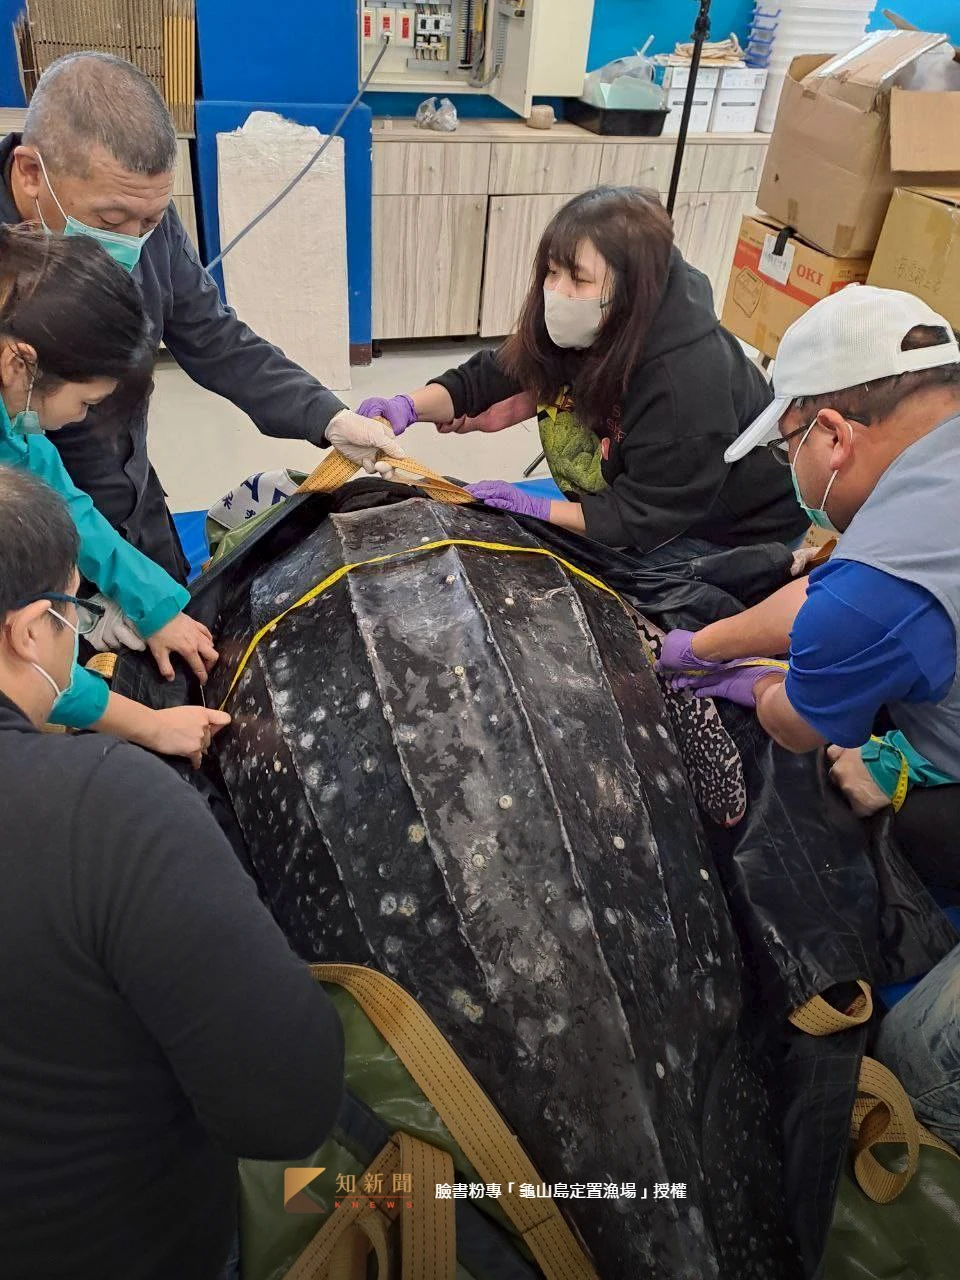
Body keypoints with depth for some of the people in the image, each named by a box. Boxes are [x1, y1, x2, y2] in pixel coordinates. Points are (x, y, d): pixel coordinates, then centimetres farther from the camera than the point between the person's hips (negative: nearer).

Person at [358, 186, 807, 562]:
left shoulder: (686, 379, -35)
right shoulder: (574, 326, -12)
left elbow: (646, 515, -30)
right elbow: (493, 376, -5)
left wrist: (536, 509, -32)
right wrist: (409, 406, -22)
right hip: (650, 500, 8)